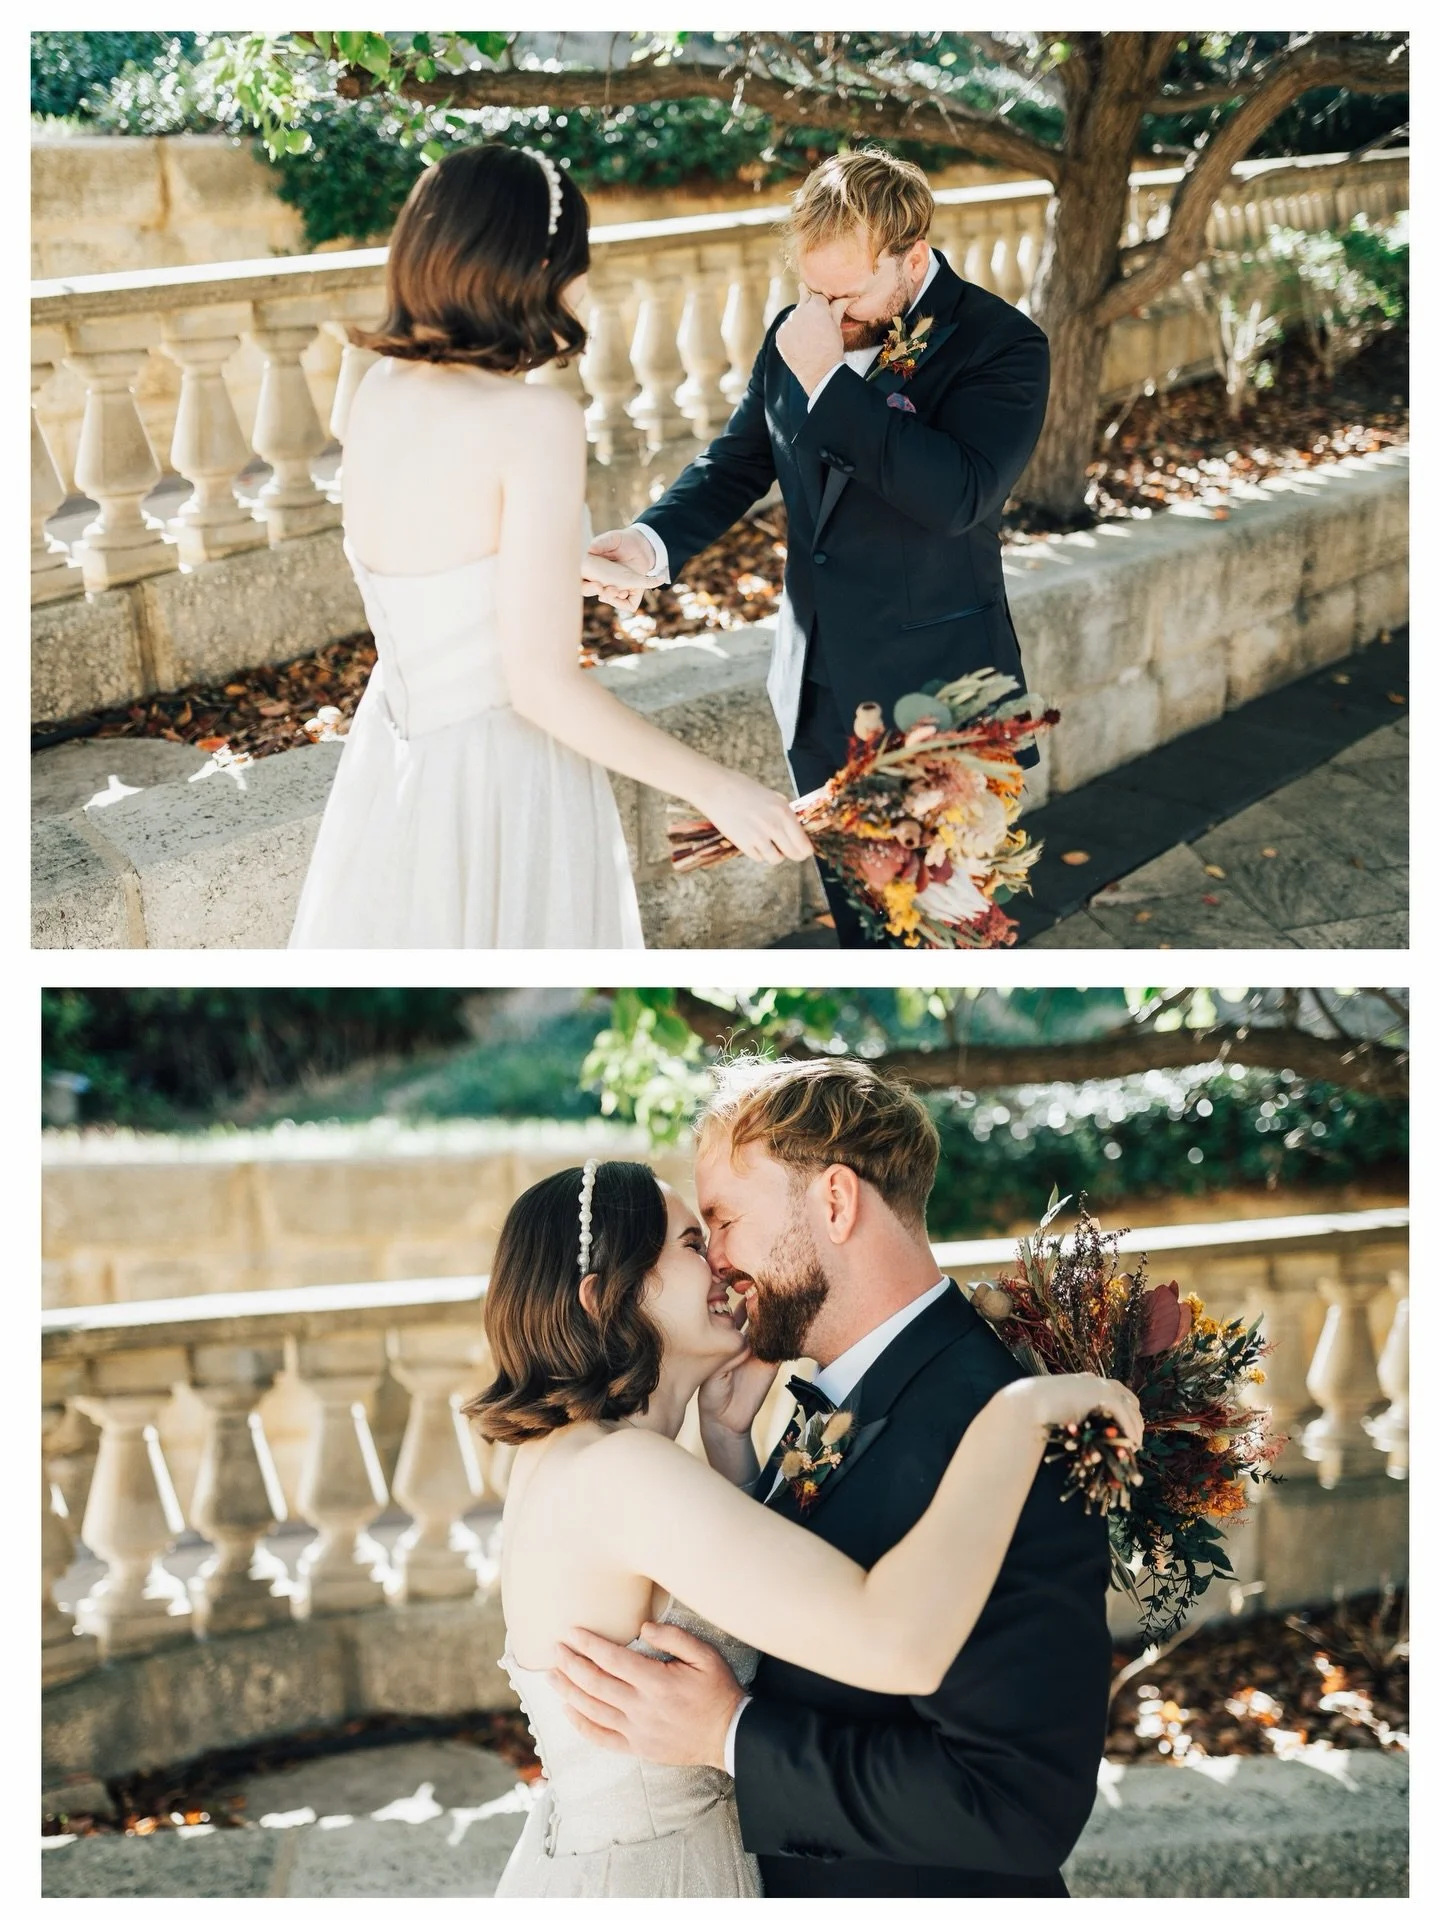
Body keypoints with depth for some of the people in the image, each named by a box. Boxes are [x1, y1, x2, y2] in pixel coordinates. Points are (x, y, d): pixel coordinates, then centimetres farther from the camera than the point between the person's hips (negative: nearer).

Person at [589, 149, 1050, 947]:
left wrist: (827, 381, -29)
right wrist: (654, 539, -10)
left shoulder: (1001, 345, -16)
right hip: (821, 694, 6)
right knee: (858, 919, 19)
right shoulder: (796, 335, 3)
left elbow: (958, 494, -30)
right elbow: (737, 462, 11)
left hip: (933, 701, -6)